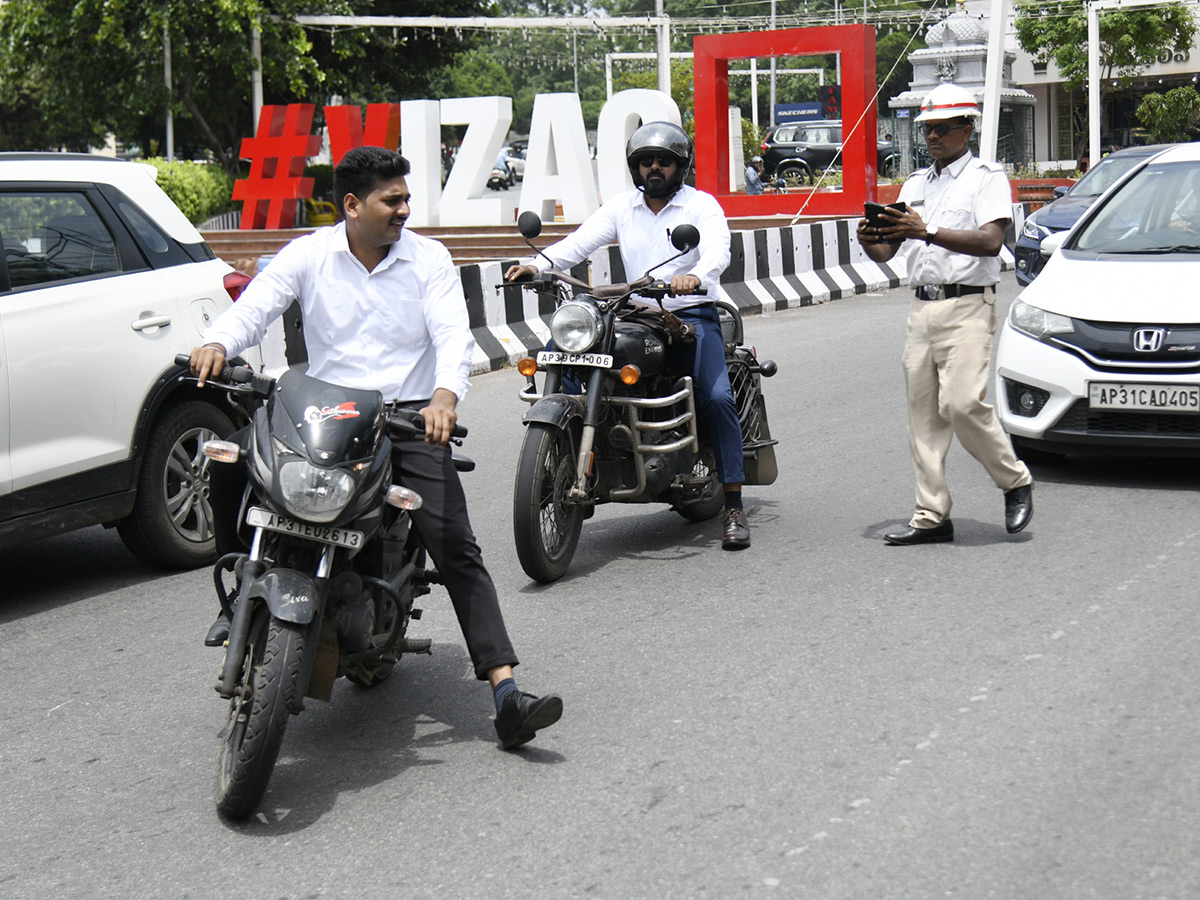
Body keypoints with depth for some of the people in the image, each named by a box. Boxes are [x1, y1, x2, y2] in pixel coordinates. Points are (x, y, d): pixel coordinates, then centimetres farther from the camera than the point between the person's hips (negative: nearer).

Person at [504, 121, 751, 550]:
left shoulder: (702, 205, 1)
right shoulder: (621, 206, 12)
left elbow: (718, 249, -18)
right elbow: (580, 241, 0)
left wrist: (696, 276, -42)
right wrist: (536, 264, -20)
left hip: (692, 314, -3)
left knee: (717, 397, -23)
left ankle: (733, 506, -17)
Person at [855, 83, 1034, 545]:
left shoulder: (987, 177, 1)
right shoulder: (916, 184, 21)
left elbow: (991, 241, -17)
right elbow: (887, 252, 16)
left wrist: (927, 232, -28)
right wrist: (870, 240, -9)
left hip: (968, 305, -6)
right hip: (921, 307, 6)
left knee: (963, 403, -17)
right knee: (923, 411, 2)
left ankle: (1015, 481, 5)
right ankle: (932, 515, 5)